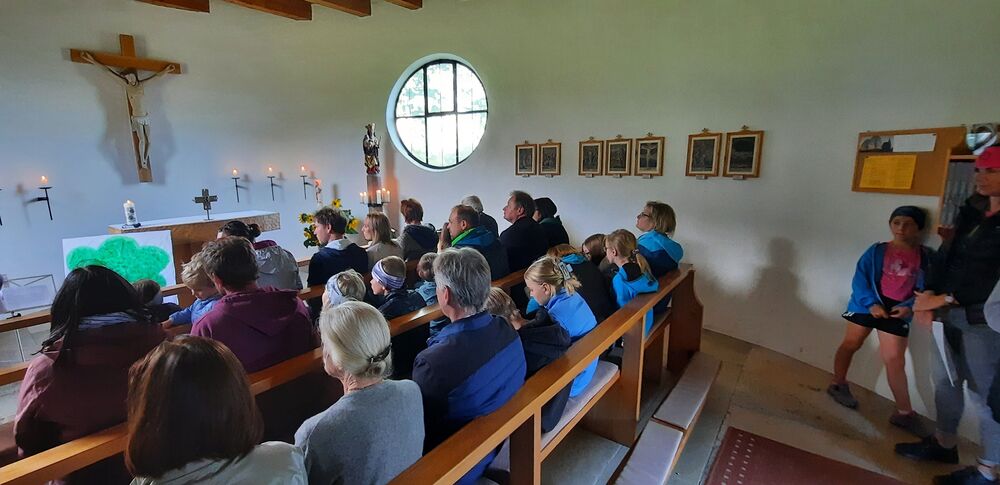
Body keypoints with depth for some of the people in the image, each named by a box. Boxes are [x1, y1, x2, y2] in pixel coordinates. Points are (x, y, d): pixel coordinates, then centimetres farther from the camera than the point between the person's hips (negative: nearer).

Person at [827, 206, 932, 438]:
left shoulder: (925, 256, 2)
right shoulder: (877, 250, -3)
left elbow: (926, 287, 2)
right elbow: (860, 278, -7)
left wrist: (910, 307, -14)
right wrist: (871, 303, -18)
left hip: (898, 310, 1)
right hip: (868, 304, -1)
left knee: (895, 360, 0)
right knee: (851, 343, 10)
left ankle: (904, 412, 10)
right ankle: (838, 384, 28)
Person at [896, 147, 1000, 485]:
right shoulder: (972, 212, 11)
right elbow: (946, 255, 10)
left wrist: (944, 298, -17)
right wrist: (930, 293, -3)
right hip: (952, 313, 7)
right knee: (945, 380, 16)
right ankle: (944, 444, 32)